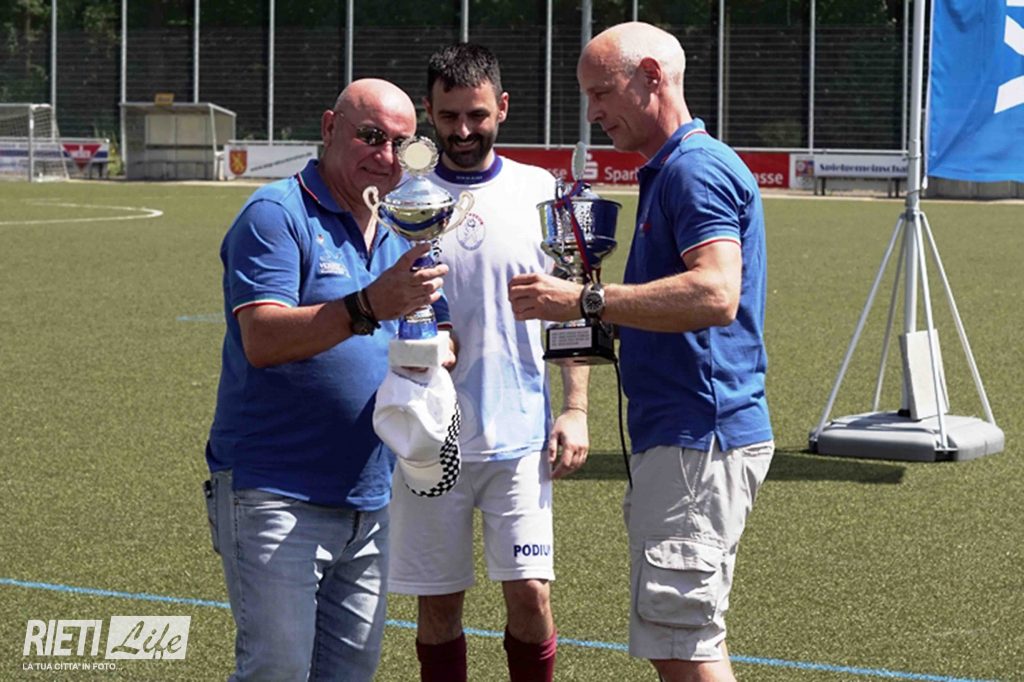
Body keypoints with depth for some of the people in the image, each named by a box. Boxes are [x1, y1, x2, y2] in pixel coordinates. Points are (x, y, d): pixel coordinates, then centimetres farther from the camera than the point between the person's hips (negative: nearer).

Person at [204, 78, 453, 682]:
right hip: (276, 493, -7)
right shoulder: (276, 214, -7)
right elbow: (262, 339, -21)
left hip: (369, 500, 7)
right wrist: (368, 307, -32)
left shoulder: (401, 237, 16)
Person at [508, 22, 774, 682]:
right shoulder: (670, 170, 21)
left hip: (697, 443, -11)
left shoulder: (696, 168, -13)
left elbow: (715, 293, -28)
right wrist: (597, 327, 16)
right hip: (691, 437, 11)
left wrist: (587, 301, -26)